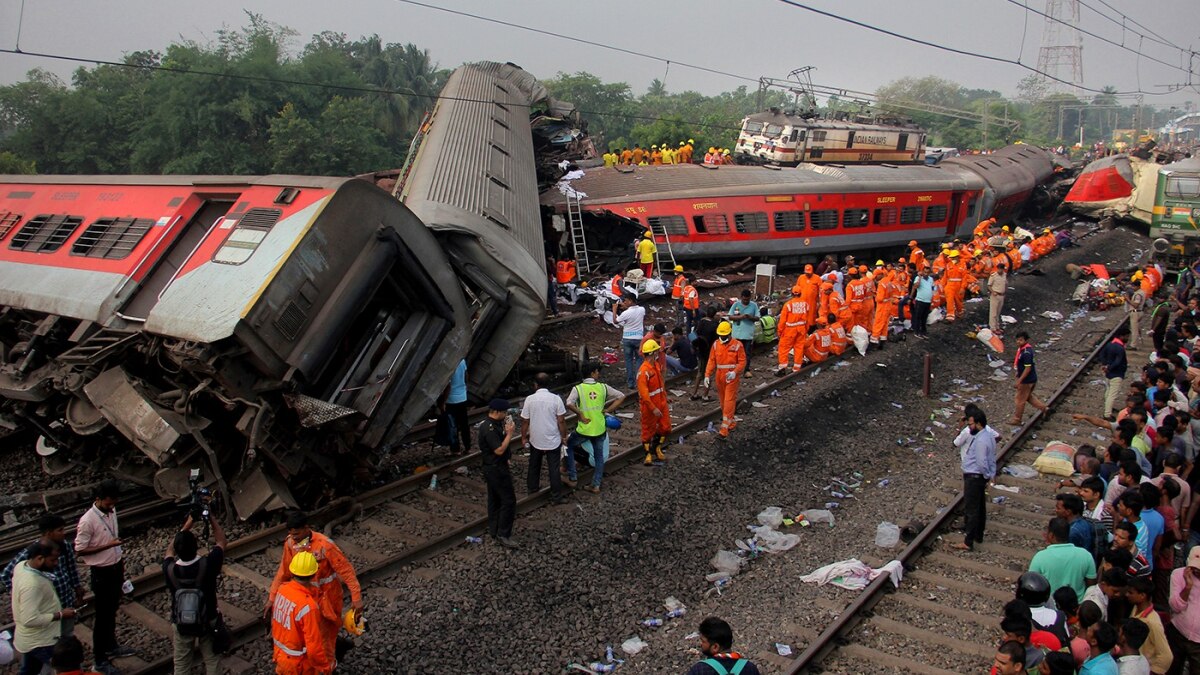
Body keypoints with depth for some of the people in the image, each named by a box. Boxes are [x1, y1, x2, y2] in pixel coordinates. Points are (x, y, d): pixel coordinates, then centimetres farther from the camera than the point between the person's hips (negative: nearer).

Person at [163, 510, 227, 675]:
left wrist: (187, 525, 0)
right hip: (208, 623, -1)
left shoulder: (170, 570, -23)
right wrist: (212, 519, -3)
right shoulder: (207, 564, -29)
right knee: (212, 661, 18)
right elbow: (221, 542, -8)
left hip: (181, 625, 1)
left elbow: (170, 550, 1)